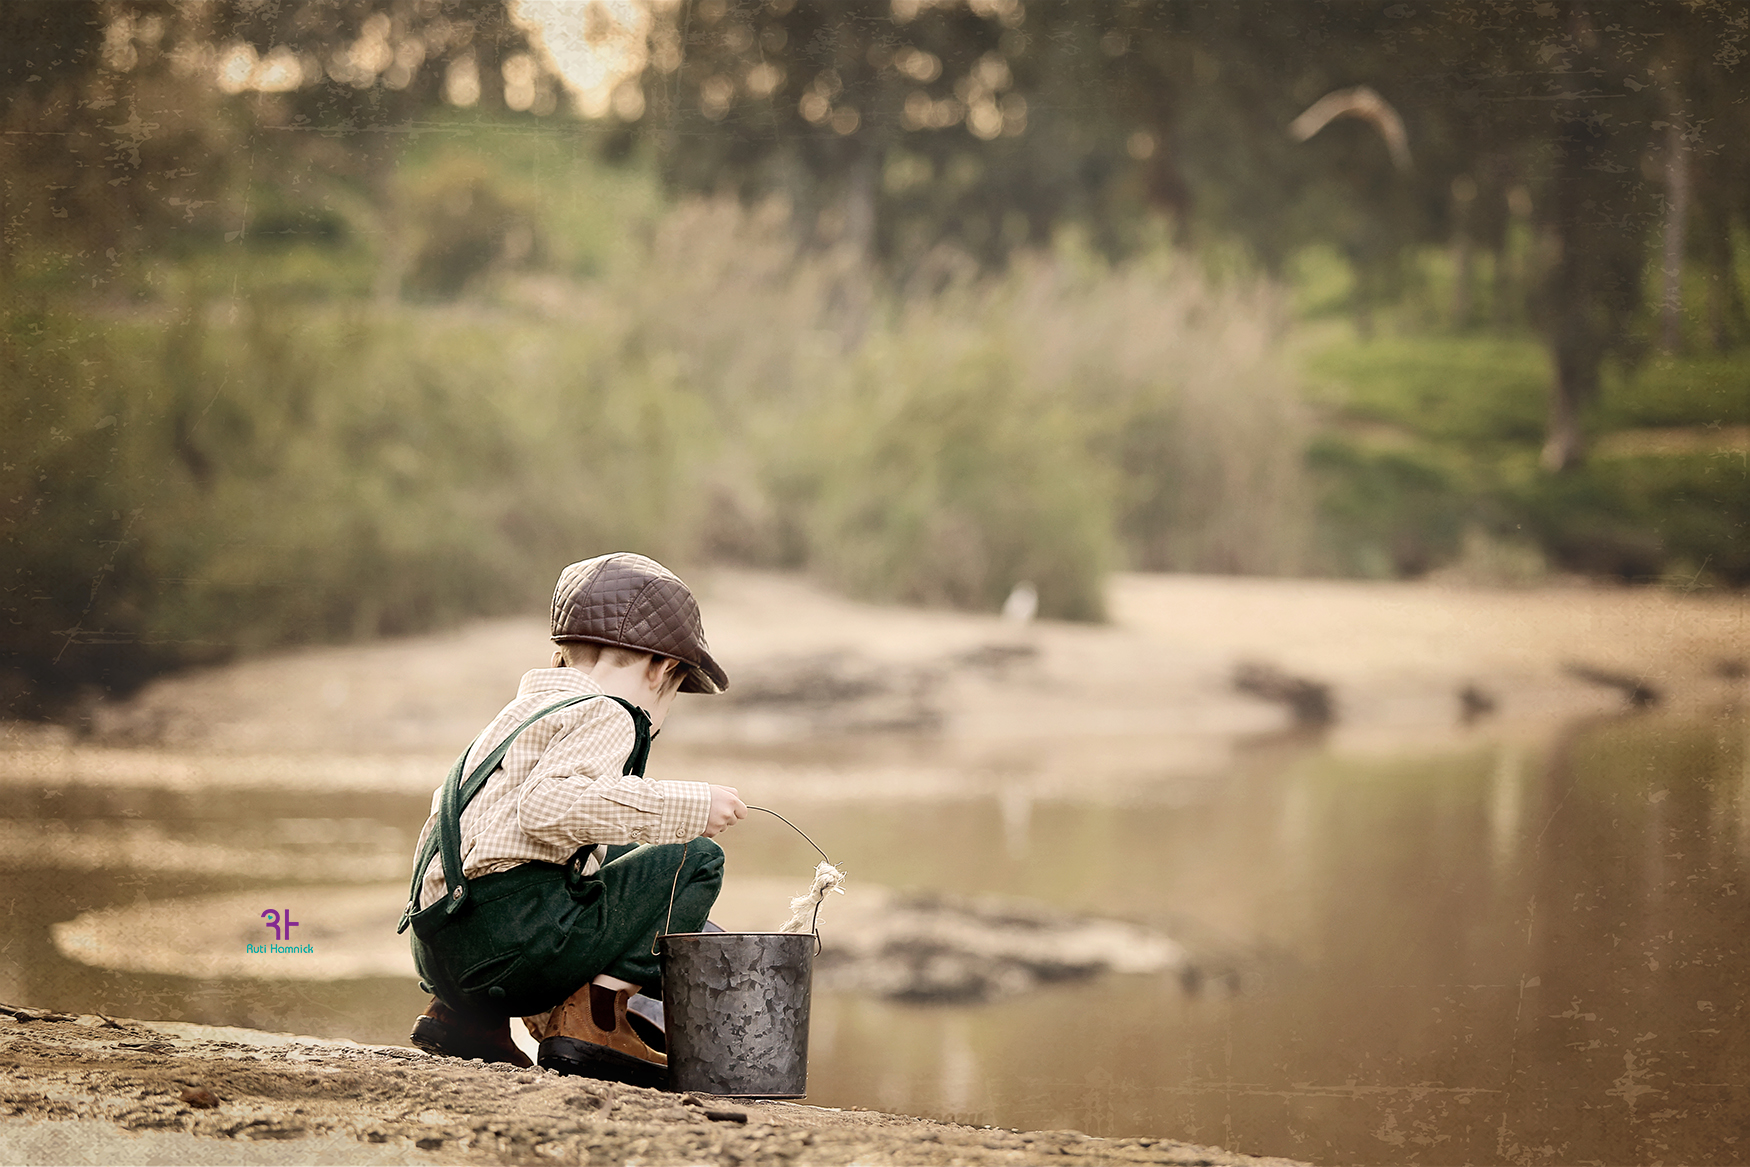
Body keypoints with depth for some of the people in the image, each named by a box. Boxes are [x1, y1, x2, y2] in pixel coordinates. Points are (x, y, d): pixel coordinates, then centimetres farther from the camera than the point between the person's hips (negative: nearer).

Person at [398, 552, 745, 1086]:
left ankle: (467, 1013, 16)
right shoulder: (604, 714, -1)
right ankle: (596, 1009, -12)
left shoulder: (527, 710, 29)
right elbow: (548, 804, -21)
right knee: (696, 862, 0)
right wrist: (685, 807, -16)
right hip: (509, 934, -9)